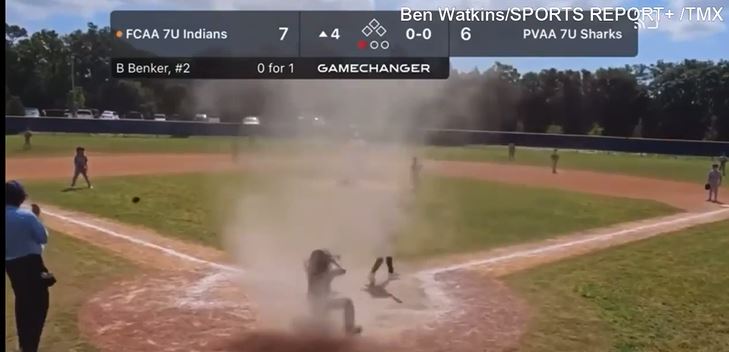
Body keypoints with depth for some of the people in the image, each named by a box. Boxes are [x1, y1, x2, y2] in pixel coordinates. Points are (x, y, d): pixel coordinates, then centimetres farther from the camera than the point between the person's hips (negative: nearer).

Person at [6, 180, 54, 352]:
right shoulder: (27, 216, -19)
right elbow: (43, 238, -10)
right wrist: (36, 217, -3)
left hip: (10, 264, 6)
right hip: (30, 262, -6)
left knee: (22, 302, 22)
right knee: (39, 303, 1)